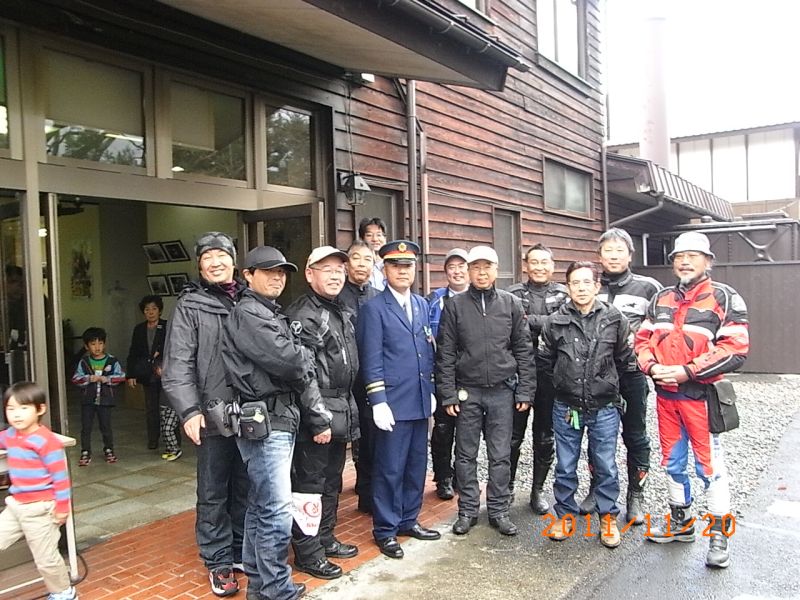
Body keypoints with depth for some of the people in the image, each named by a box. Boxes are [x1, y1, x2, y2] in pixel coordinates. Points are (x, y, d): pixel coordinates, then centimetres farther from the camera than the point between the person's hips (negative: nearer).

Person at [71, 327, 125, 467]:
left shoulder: (112, 361, -3)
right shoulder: (83, 362, -1)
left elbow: (121, 376, -5)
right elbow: (75, 378, -3)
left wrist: (106, 379, -18)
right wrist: (89, 379, -19)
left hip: (105, 399, -1)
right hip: (88, 399, 1)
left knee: (106, 426, 9)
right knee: (86, 427, 5)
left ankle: (108, 450, 24)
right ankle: (85, 453, 15)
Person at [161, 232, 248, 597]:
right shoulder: (190, 306, -1)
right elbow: (178, 364, -8)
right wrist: (189, 410, -17)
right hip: (214, 416, -3)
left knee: (247, 489, 16)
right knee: (214, 493, 7)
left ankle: (243, 551, 32)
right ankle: (219, 561, 22)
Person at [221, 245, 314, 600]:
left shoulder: (275, 315, 19)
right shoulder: (247, 314, -10)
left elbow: (301, 373, 16)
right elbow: (288, 360, -23)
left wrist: (318, 417, 12)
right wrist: (306, 356, 0)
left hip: (281, 421, 10)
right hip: (263, 423, -10)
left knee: (261, 507, 17)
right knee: (277, 512, -6)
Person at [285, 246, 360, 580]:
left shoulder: (340, 313, 14)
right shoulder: (302, 315, -14)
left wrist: (348, 413, 18)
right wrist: (319, 420, -21)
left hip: (341, 413, 9)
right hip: (316, 416, -9)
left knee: (331, 482, 19)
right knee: (309, 485, 2)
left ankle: (325, 539, 33)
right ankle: (307, 553, 15)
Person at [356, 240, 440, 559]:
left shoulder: (422, 305, 13)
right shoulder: (374, 308, -7)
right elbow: (371, 359, -11)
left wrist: (431, 389, 15)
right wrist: (378, 401, -15)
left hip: (420, 401, 7)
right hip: (393, 403, -6)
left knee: (416, 464, 15)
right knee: (390, 469, 1)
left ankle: (409, 519, 30)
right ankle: (385, 530, 16)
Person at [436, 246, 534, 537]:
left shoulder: (511, 304, 3)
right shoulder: (455, 305, 0)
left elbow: (524, 350, 4)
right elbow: (445, 353, 0)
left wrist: (524, 391, -1)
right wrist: (448, 394, -5)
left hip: (503, 392, 1)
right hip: (467, 392, 0)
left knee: (501, 456, 7)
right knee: (466, 455, 8)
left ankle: (498, 510, 22)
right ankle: (467, 510, 22)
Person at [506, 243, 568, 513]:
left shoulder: (563, 294, 6)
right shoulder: (513, 294, 3)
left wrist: (529, 320, -13)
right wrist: (545, 326, -14)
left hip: (550, 376, 1)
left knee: (545, 437, 12)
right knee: (513, 435, 7)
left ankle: (537, 490, 27)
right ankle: (507, 488, 24)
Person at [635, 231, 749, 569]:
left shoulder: (725, 298, -6)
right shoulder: (661, 300, 12)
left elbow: (736, 350, -14)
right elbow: (642, 339, 12)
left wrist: (687, 371, -19)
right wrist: (652, 367, -8)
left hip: (700, 395, -6)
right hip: (665, 394, 6)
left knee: (709, 465, -1)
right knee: (672, 462, 16)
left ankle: (719, 535, 16)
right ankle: (681, 524, 33)